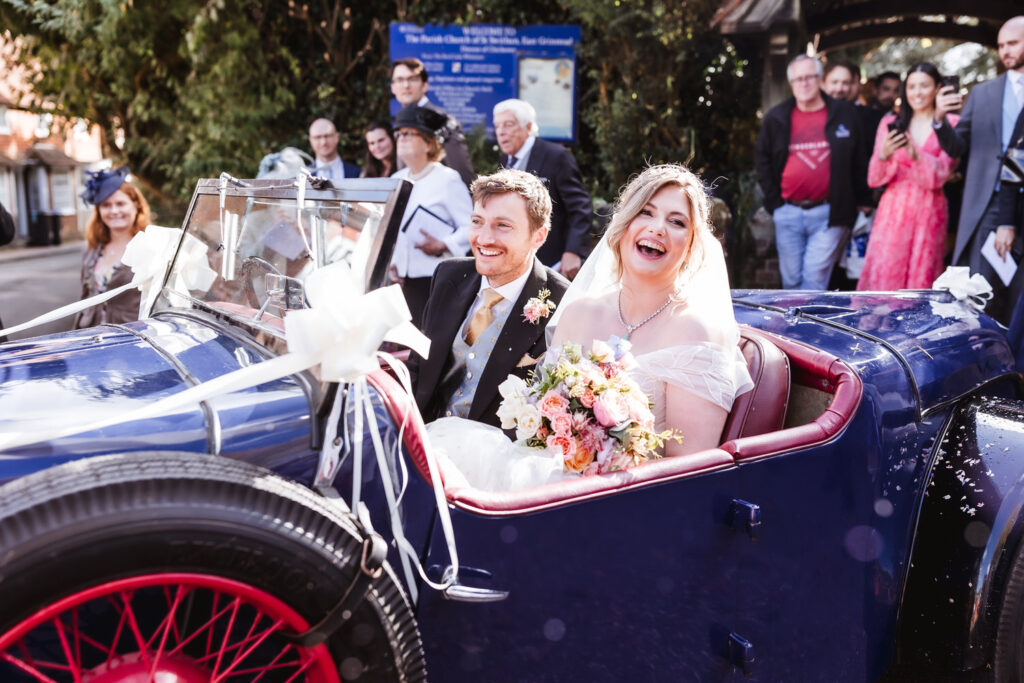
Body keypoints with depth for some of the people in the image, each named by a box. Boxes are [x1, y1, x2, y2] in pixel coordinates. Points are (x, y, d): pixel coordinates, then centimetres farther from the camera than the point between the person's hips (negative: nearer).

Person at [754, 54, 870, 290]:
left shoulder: (844, 114, 3)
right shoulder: (776, 118, 6)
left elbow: (860, 162, 9)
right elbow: (762, 158, 15)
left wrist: (862, 202, 7)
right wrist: (774, 200, 7)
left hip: (829, 213, -2)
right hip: (788, 213, 2)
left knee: (815, 277, -8)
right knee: (791, 278, 9)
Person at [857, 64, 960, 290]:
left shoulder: (950, 124, 4)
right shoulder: (890, 123, 9)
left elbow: (941, 174, -4)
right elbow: (874, 179, 3)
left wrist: (917, 156, -22)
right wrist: (883, 155, -18)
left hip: (929, 211, -1)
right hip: (894, 210, 1)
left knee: (921, 278, 1)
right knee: (881, 276, -8)